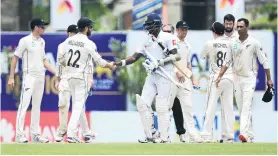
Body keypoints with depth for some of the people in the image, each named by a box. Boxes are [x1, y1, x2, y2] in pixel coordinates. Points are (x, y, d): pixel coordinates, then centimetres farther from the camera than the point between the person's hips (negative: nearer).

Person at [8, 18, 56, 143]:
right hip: (29, 76, -7)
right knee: (24, 105, -10)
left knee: (37, 106, 9)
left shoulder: (42, 42, 13)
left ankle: (35, 134, 13)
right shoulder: (25, 41, -7)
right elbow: (15, 58, -7)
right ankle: (19, 135, -11)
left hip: (40, 77, 7)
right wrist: (11, 77, -11)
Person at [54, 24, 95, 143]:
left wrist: (90, 78, -6)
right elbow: (59, 64, 12)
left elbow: (89, 63, 4)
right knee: (63, 105, -2)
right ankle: (62, 131, 13)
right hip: (66, 79, 2)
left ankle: (86, 133, -6)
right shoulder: (62, 46, 9)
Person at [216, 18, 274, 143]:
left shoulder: (254, 43, -4)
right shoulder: (233, 44, 8)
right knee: (241, 108, 5)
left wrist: (269, 79, -6)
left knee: (246, 107, -19)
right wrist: (220, 76, 3)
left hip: (250, 78, -5)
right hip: (237, 79, 5)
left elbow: (264, 61, -3)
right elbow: (227, 62, 13)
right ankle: (250, 136, 12)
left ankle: (245, 134, -32)